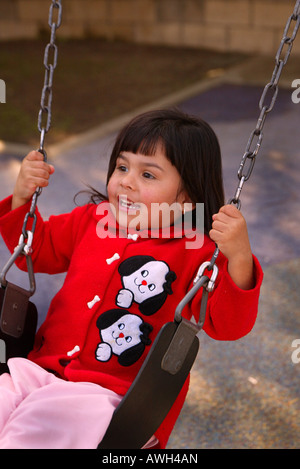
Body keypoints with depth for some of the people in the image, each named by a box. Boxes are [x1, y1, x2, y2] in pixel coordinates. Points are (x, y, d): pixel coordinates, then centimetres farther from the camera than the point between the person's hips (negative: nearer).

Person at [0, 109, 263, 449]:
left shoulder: (197, 254, -7)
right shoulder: (91, 220, 11)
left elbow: (227, 325, -17)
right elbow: (37, 249, 26)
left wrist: (239, 259, -34)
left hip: (116, 395, -5)